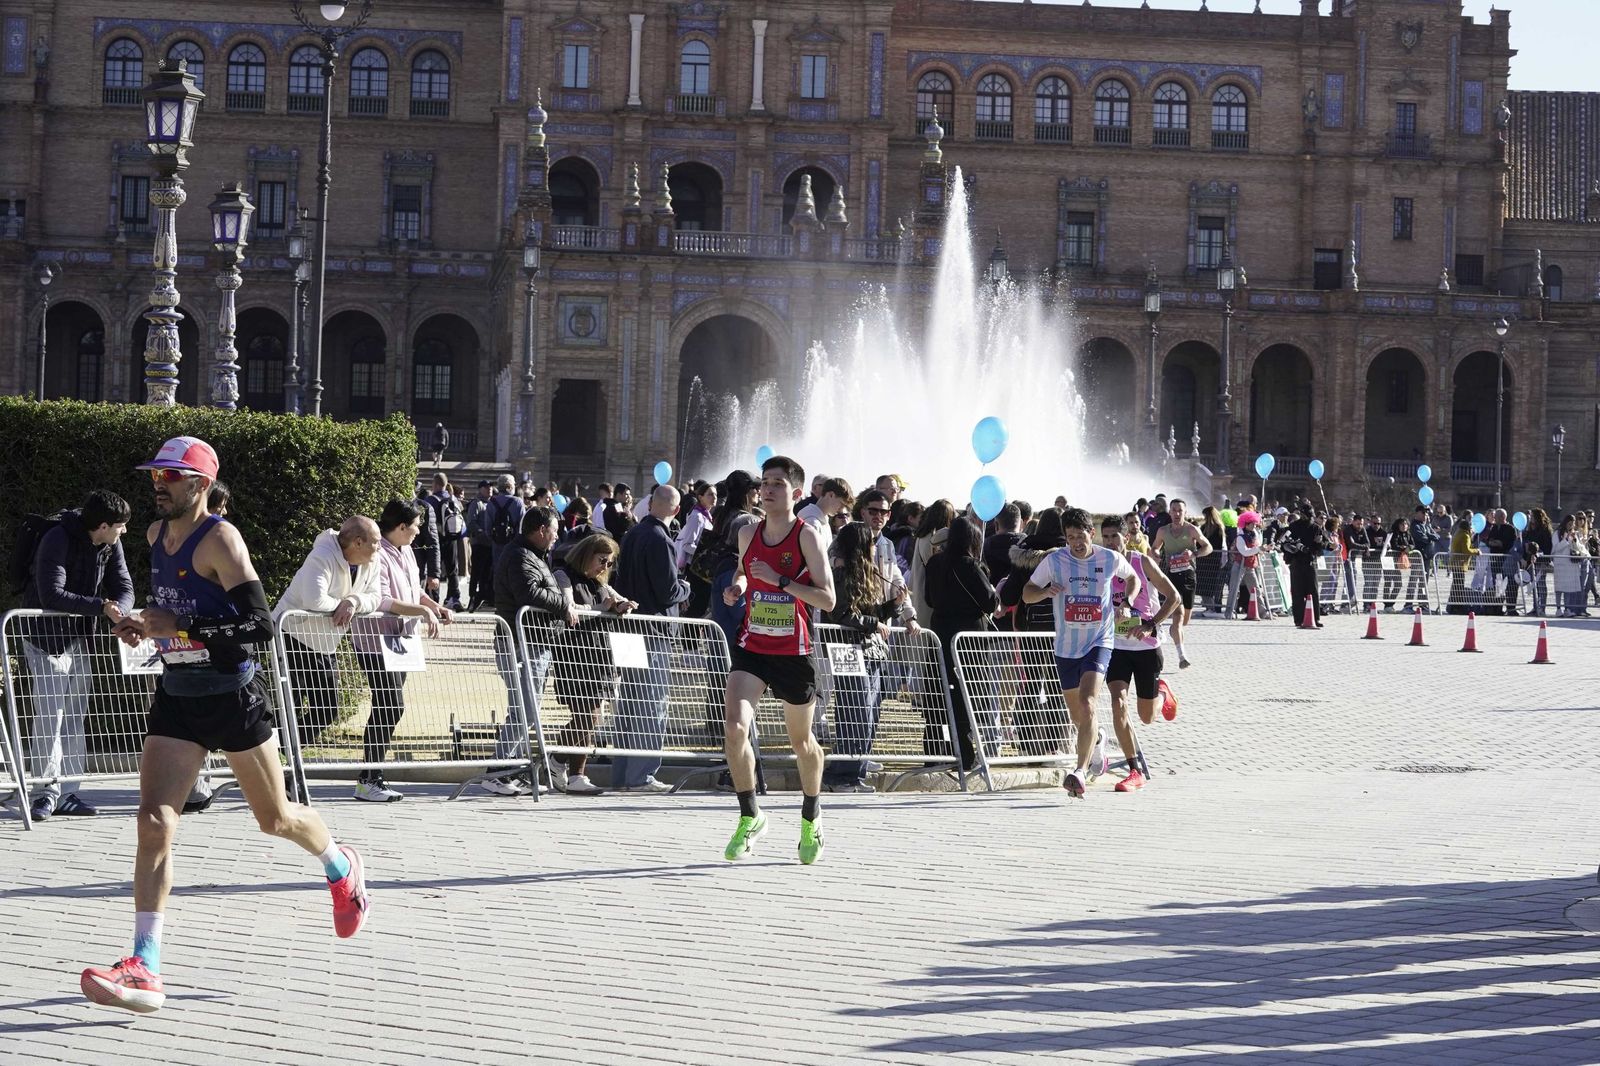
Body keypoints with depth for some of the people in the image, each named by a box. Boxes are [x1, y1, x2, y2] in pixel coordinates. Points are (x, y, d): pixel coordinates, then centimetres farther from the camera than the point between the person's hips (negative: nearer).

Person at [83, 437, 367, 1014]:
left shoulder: (220, 539, -16)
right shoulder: (157, 534, 7)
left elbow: (260, 625, -24)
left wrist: (178, 626, -28)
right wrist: (146, 623, 8)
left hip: (231, 698, -6)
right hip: (175, 698, 6)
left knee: (275, 819, 11)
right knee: (154, 822, -11)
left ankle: (342, 867, 45)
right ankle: (144, 967, -15)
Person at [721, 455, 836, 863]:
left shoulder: (806, 536, -10)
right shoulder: (748, 534, 4)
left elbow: (827, 600, -15)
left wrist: (780, 581, -23)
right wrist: (737, 587, 2)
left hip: (793, 652, -3)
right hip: (751, 647, 3)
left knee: (801, 742, 13)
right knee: (735, 728, -18)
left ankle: (810, 822, 36)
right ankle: (750, 817, -1)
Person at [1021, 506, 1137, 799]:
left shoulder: (1110, 559, -5)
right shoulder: (1054, 560, -5)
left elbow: (1133, 579, 16)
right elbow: (1026, 594, 2)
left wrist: (1127, 603, -3)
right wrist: (1046, 591, -19)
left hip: (1099, 643, -2)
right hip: (1066, 646, 2)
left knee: (1087, 705, -23)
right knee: (1077, 717, 13)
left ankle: (1080, 772, -26)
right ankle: (1097, 740, 47)